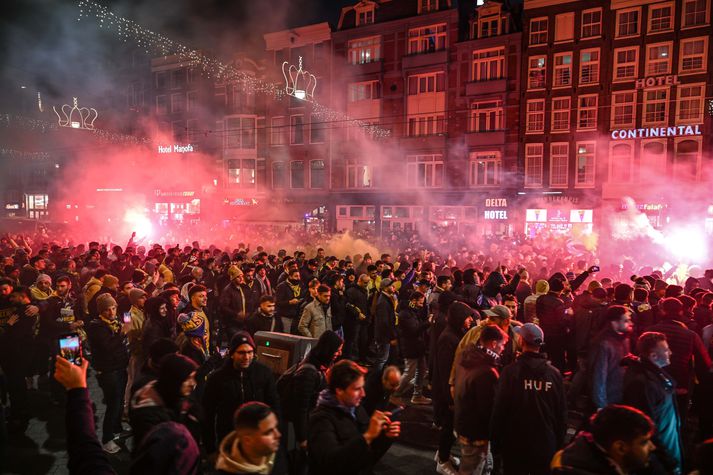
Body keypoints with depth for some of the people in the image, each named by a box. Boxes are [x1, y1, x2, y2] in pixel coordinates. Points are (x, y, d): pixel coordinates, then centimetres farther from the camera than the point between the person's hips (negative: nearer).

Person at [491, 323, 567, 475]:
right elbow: (562, 414, 0)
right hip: (546, 447, 2)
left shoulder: (510, 371, -16)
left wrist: (496, 444, 0)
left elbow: (499, 410, -12)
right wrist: (558, 445, 13)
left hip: (515, 446, -2)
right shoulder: (555, 374, -7)